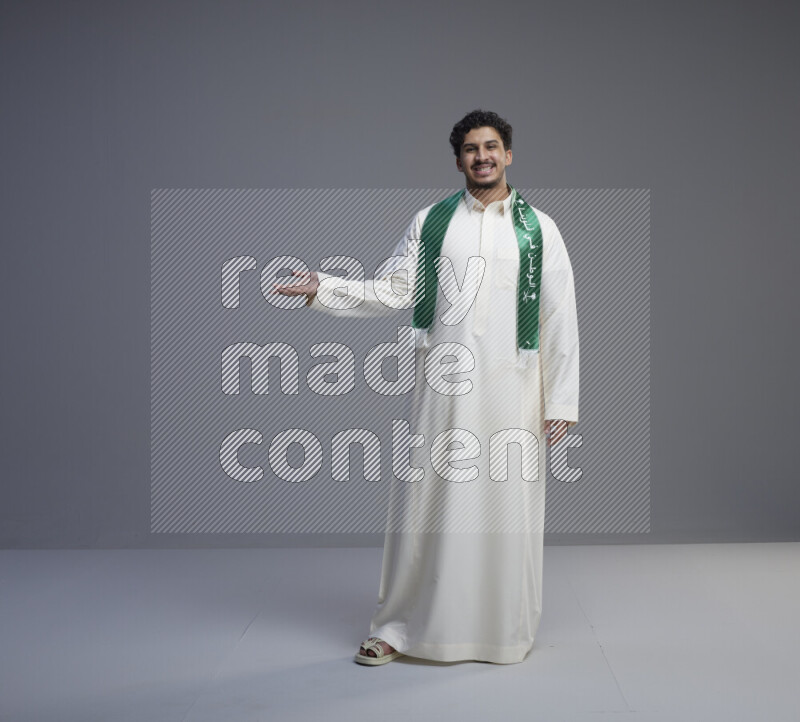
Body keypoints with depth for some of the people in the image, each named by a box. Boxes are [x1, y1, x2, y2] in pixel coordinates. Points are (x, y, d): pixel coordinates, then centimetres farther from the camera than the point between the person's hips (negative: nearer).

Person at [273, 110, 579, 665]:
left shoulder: (538, 229, 6)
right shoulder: (430, 222, 9)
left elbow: (559, 321, 3)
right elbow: (390, 292, 8)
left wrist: (560, 402, -2)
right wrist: (322, 288, -5)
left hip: (512, 389, 0)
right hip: (443, 388, 1)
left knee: (507, 507, 4)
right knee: (428, 500, 3)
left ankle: (507, 632, 21)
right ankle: (399, 629, 16)